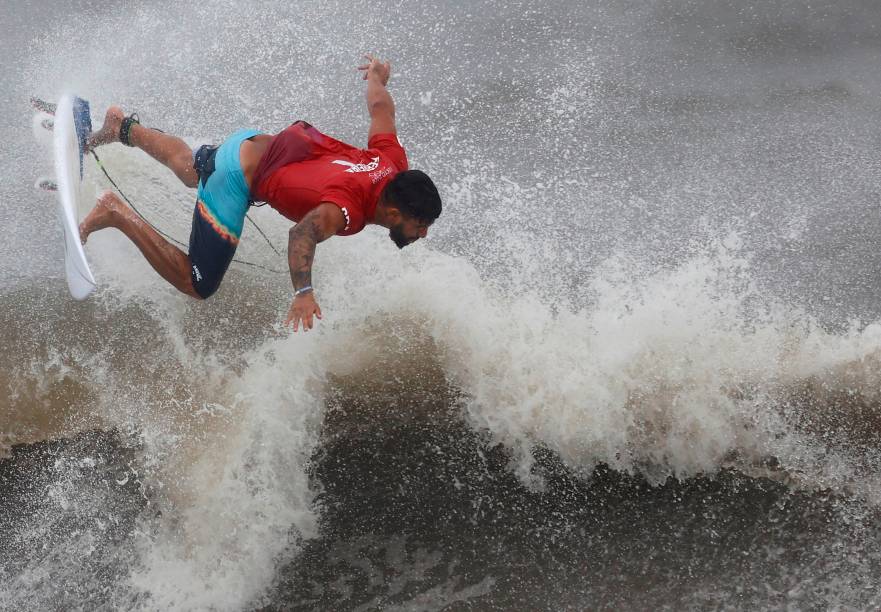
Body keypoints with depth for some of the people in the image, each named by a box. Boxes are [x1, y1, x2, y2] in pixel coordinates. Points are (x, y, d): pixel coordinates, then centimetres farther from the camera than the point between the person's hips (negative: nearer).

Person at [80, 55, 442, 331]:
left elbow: (380, 107, 3)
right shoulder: (347, 208, -35)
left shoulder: (392, 163, -13)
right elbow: (304, 232, -53)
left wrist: (377, 76, 24)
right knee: (198, 287, -4)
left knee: (190, 171, 39)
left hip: (256, 143, 8)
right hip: (236, 180, -8)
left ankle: (125, 128, 52)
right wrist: (303, 293, -65)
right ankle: (118, 214, -1)